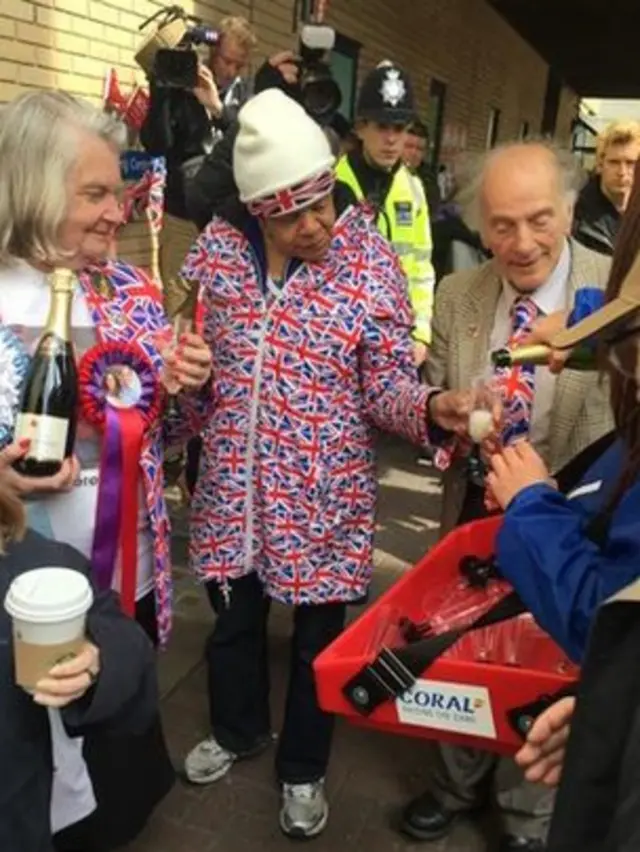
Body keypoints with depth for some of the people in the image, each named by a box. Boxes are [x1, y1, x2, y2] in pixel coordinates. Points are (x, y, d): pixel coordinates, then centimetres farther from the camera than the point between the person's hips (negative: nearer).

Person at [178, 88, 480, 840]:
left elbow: (387, 386, -10)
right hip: (233, 485, 3)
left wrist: (430, 408, -31)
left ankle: (303, 768, 43)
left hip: (322, 497, -2)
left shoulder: (371, 265, -12)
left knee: (318, 637, 16)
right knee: (234, 619, 23)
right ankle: (238, 729, 53)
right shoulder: (219, 248, -4)